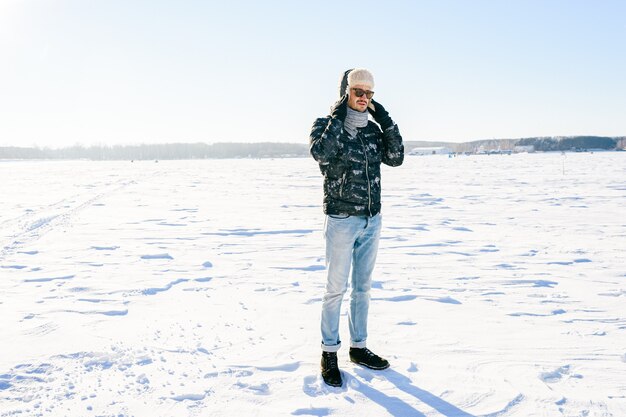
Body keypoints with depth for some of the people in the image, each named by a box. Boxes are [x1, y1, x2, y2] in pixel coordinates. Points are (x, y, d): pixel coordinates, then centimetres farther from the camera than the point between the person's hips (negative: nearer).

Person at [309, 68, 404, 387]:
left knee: (362, 287, 14)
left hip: (372, 220, 5)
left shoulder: (373, 128, 9)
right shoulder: (325, 125, -6)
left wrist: (385, 119, -5)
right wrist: (338, 118, -22)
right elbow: (321, 154, -27)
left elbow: (396, 158, -2)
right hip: (341, 220, -5)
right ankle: (329, 352, 15)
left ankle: (358, 346, 27)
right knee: (336, 289, 1)